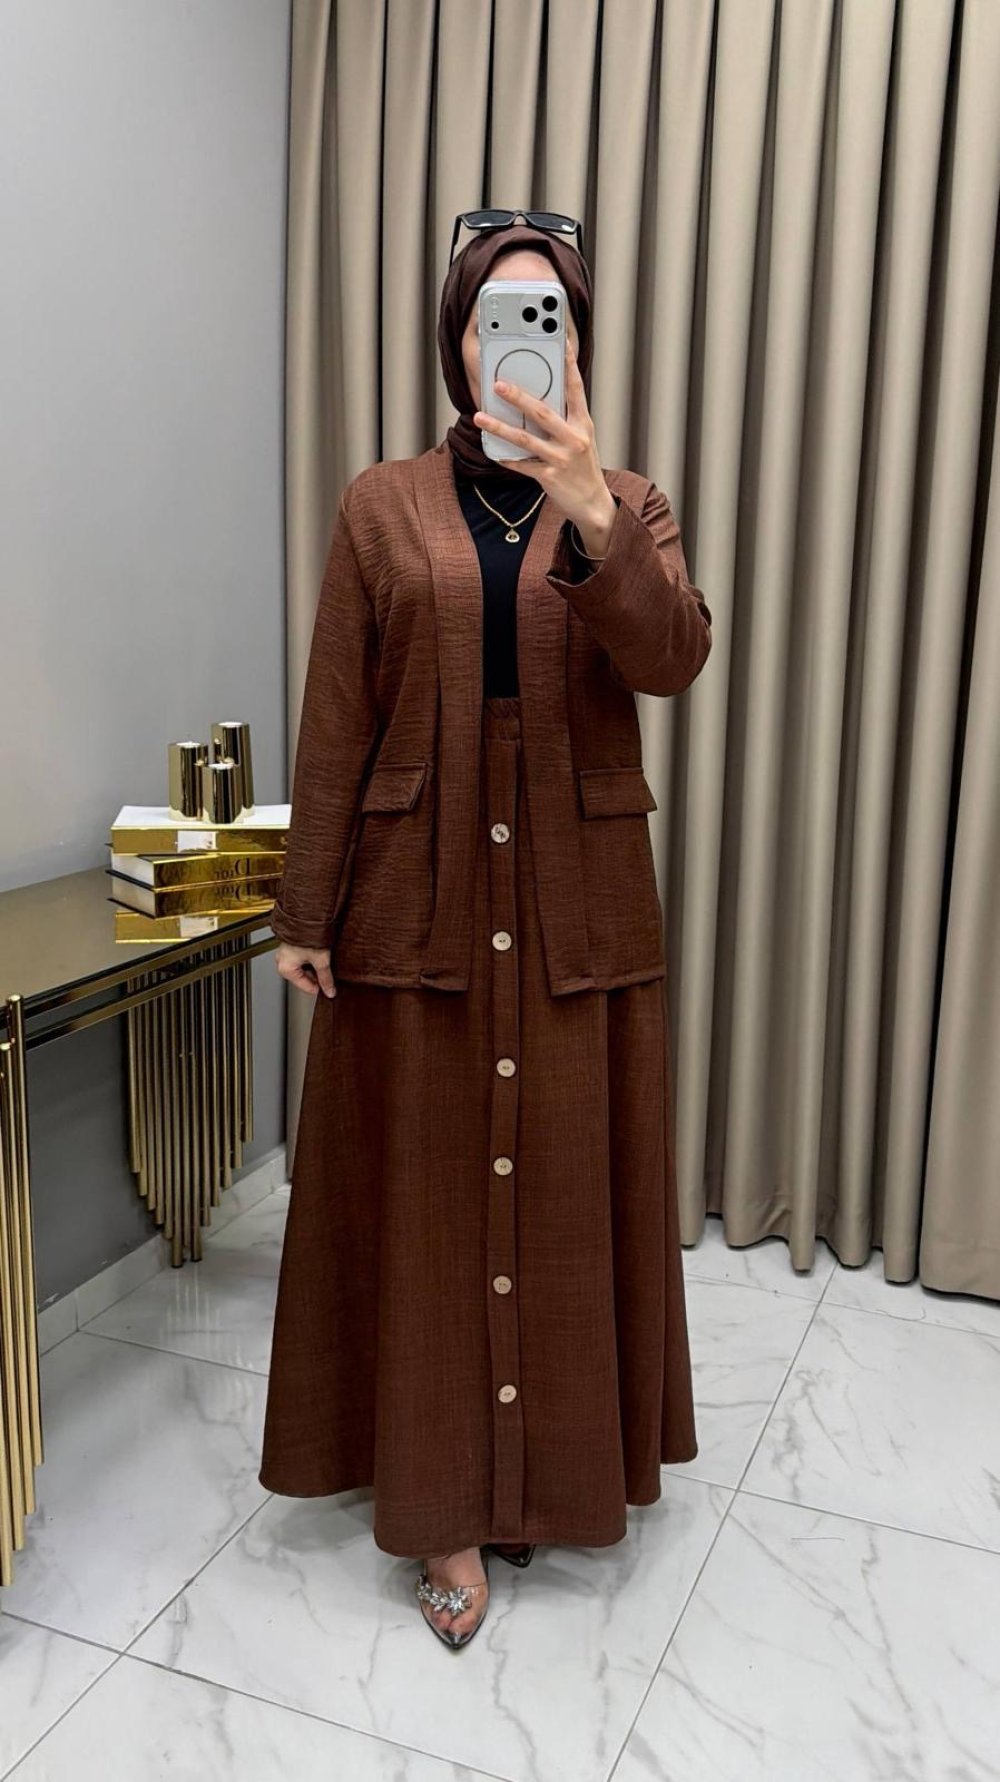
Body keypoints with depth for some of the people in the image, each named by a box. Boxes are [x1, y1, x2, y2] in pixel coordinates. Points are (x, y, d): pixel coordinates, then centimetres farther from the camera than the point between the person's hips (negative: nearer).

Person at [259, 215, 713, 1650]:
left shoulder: (628, 507, 6)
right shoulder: (383, 507, 3)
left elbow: (674, 658, -14)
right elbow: (335, 721, 0)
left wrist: (589, 511, -29)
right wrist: (306, 910, -2)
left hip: (578, 908, 1)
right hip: (417, 902, -1)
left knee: (568, 1187, 9)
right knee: (428, 1191, 6)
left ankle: (551, 1465, 31)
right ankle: (445, 1500, 23)